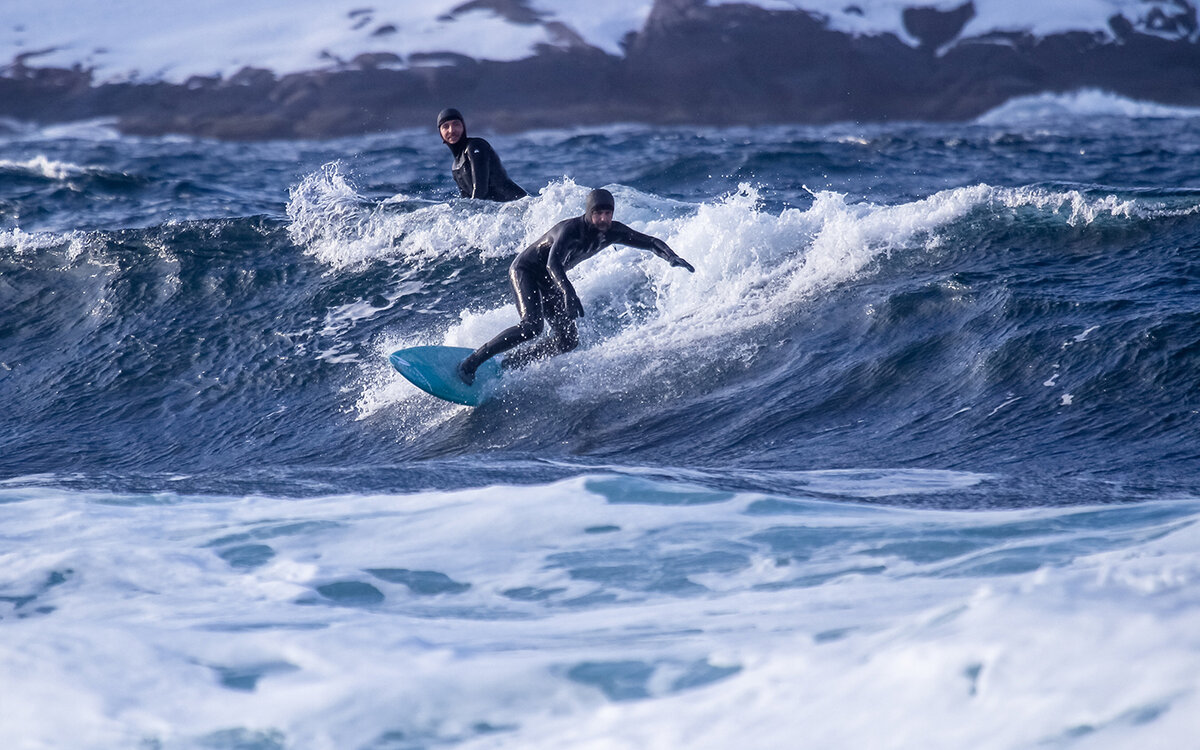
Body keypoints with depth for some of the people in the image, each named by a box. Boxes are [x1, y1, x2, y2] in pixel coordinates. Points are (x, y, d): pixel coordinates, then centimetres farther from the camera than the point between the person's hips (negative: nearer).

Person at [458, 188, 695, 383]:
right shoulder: (570, 229, -31)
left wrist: (672, 258, -24)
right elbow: (553, 263, -44)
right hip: (525, 270, -8)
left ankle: (508, 365, 7)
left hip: (549, 282, 8)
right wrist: (568, 293, -59)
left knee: (568, 339, -3)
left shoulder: (613, 232, -10)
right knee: (532, 325, -29)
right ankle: (470, 362, -26)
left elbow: (650, 242, -5)